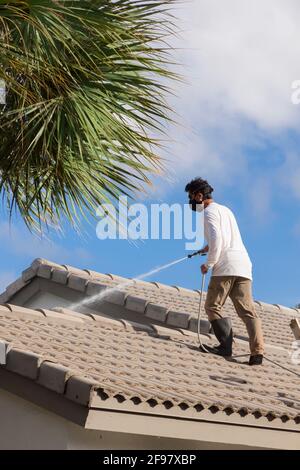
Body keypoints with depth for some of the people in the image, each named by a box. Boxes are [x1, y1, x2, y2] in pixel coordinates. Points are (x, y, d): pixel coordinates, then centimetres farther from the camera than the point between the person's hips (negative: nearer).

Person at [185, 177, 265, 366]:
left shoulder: (210, 212, -1)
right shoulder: (226, 209, 28)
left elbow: (216, 239, -15)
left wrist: (209, 264, -7)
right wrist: (210, 247, 44)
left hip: (225, 267, -8)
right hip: (244, 266, 8)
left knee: (213, 307, 2)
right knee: (248, 311, -1)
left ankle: (226, 345, -8)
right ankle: (257, 352, -12)